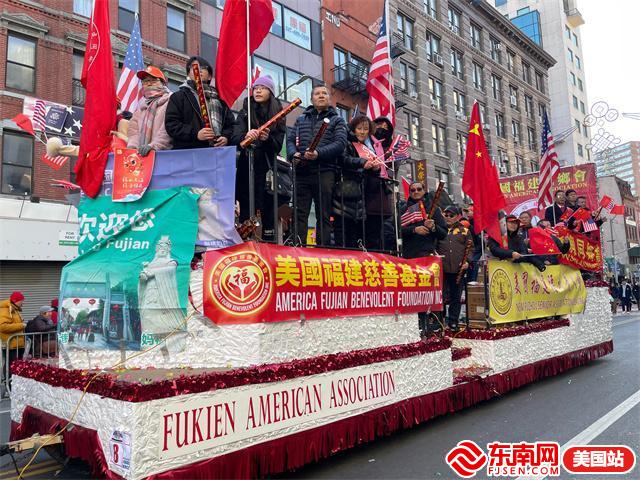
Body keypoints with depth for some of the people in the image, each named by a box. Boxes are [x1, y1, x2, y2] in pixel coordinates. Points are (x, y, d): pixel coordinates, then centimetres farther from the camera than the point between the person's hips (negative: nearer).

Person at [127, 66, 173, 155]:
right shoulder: (142, 103, 25)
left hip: (162, 151, -5)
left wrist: (153, 146, -18)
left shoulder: (169, 100, 3)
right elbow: (133, 127, 18)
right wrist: (132, 145, 0)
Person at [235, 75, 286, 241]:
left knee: (268, 209, -4)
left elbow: (278, 144, 1)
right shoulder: (245, 112, 10)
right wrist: (245, 136, -27)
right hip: (246, 165, 1)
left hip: (267, 167, 0)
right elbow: (236, 136, -5)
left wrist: (267, 139, -20)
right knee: (246, 209, -3)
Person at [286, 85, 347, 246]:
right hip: (301, 171, 3)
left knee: (324, 215, -2)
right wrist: (293, 154, -8)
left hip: (324, 171, -2)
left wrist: (318, 153, -18)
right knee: (299, 213, -2)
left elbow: (340, 143, -2)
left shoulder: (337, 120, 14)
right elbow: (290, 139, 15)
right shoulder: (301, 119, 24)